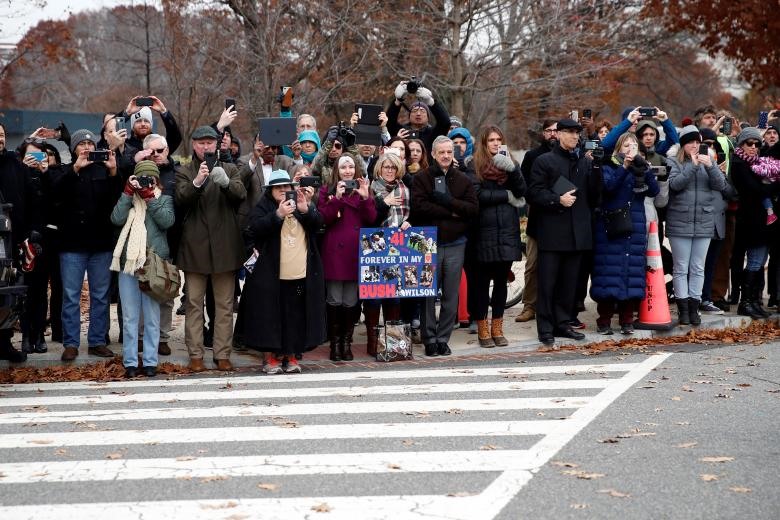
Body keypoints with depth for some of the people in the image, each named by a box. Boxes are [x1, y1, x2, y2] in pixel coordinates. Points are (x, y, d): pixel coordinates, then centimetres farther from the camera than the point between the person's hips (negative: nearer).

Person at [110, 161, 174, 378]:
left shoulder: (164, 199, 11)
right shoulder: (128, 199, 15)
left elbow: (167, 221, -8)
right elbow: (116, 219, -4)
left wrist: (149, 196, -7)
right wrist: (128, 192, -4)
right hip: (128, 262, 1)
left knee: (152, 317, 2)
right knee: (129, 317, 3)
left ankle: (150, 361, 7)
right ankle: (130, 362, 7)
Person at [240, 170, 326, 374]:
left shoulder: (303, 203, 13)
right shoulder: (263, 207, 1)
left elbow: (317, 223, 2)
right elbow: (255, 229, -15)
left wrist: (305, 210, -16)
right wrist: (278, 215, -25)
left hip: (301, 273, 3)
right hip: (271, 274, -3)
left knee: (296, 316, 6)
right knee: (271, 315, 0)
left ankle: (290, 355, 17)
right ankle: (270, 357, 10)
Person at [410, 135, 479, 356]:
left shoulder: (463, 180, 10)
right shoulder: (421, 179, 2)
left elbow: (474, 209, -1)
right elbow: (418, 207, -13)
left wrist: (448, 201, -13)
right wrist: (450, 212, -11)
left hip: (455, 244, 3)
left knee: (451, 295, 4)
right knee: (429, 294, -1)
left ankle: (443, 338, 13)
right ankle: (430, 339, 8)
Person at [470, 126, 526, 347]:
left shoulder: (508, 163, 13)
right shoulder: (475, 166, 1)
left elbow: (521, 191, -1)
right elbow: (477, 195, -12)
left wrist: (512, 169, -16)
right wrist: (506, 195, -8)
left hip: (507, 231, 4)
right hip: (485, 231, -3)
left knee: (501, 280, 7)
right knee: (483, 281, 2)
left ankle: (497, 328, 15)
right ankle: (482, 328, 10)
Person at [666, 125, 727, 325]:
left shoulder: (707, 161, 10)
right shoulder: (674, 162, 0)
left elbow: (721, 185, 0)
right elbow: (675, 184, -16)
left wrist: (710, 166, -15)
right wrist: (693, 165, -20)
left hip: (704, 224, 3)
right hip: (679, 224, -3)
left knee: (698, 269, 8)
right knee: (681, 269, 2)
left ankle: (694, 307, 14)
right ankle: (683, 308, 8)